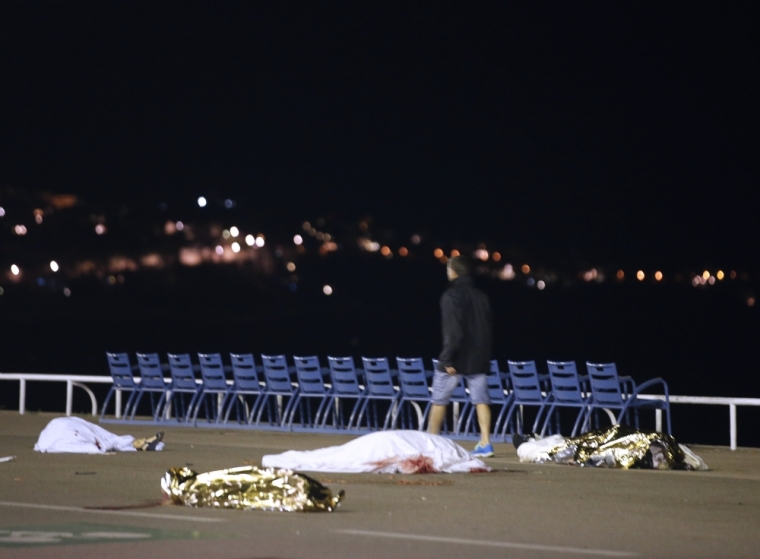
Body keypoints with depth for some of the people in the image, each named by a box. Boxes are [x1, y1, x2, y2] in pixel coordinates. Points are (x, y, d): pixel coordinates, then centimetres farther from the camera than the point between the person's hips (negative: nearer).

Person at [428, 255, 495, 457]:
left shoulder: (451, 296, -11)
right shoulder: (481, 296, 8)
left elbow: (453, 331, -18)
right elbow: (487, 329, 11)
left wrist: (447, 359, -17)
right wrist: (485, 356, 17)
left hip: (456, 358, -5)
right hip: (478, 358, 5)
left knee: (439, 399, 8)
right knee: (481, 400, 2)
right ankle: (485, 443, -6)